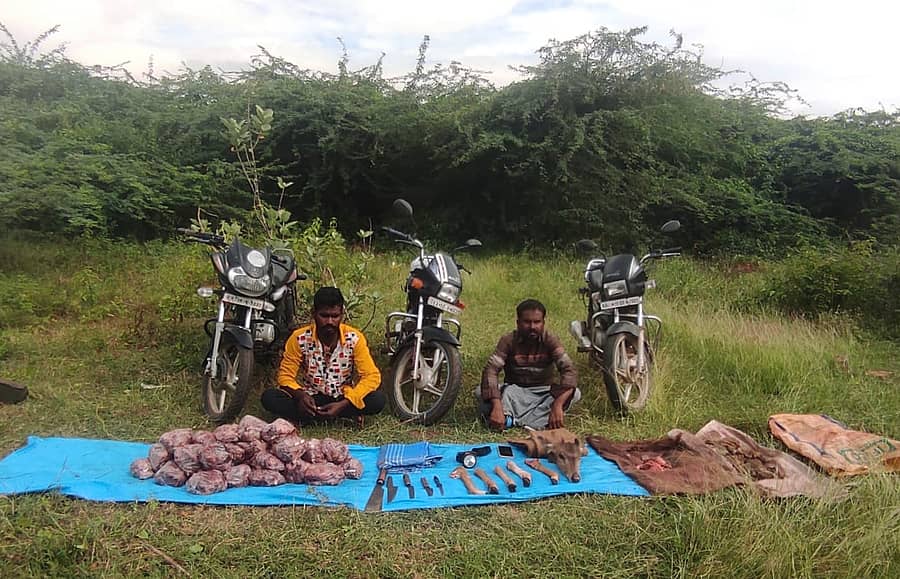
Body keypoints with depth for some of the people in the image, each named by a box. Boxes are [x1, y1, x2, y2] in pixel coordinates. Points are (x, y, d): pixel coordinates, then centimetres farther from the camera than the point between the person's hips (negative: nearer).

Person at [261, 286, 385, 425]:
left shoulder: (355, 338, -12)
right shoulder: (299, 339, -10)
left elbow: (372, 376, -15)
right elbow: (285, 375, -5)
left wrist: (343, 404, -28)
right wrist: (300, 394, -29)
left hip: (343, 399, -1)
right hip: (310, 400, 1)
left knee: (378, 399, -29)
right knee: (269, 397, -25)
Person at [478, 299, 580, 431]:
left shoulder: (550, 341, -12)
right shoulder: (508, 341, -12)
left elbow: (569, 370, -24)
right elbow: (491, 370, -25)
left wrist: (557, 405, -40)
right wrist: (497, 406, -41)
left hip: (543, 392, 1)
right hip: (514, 391, -1)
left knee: (575, 393, -27)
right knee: (482, 392, -26)